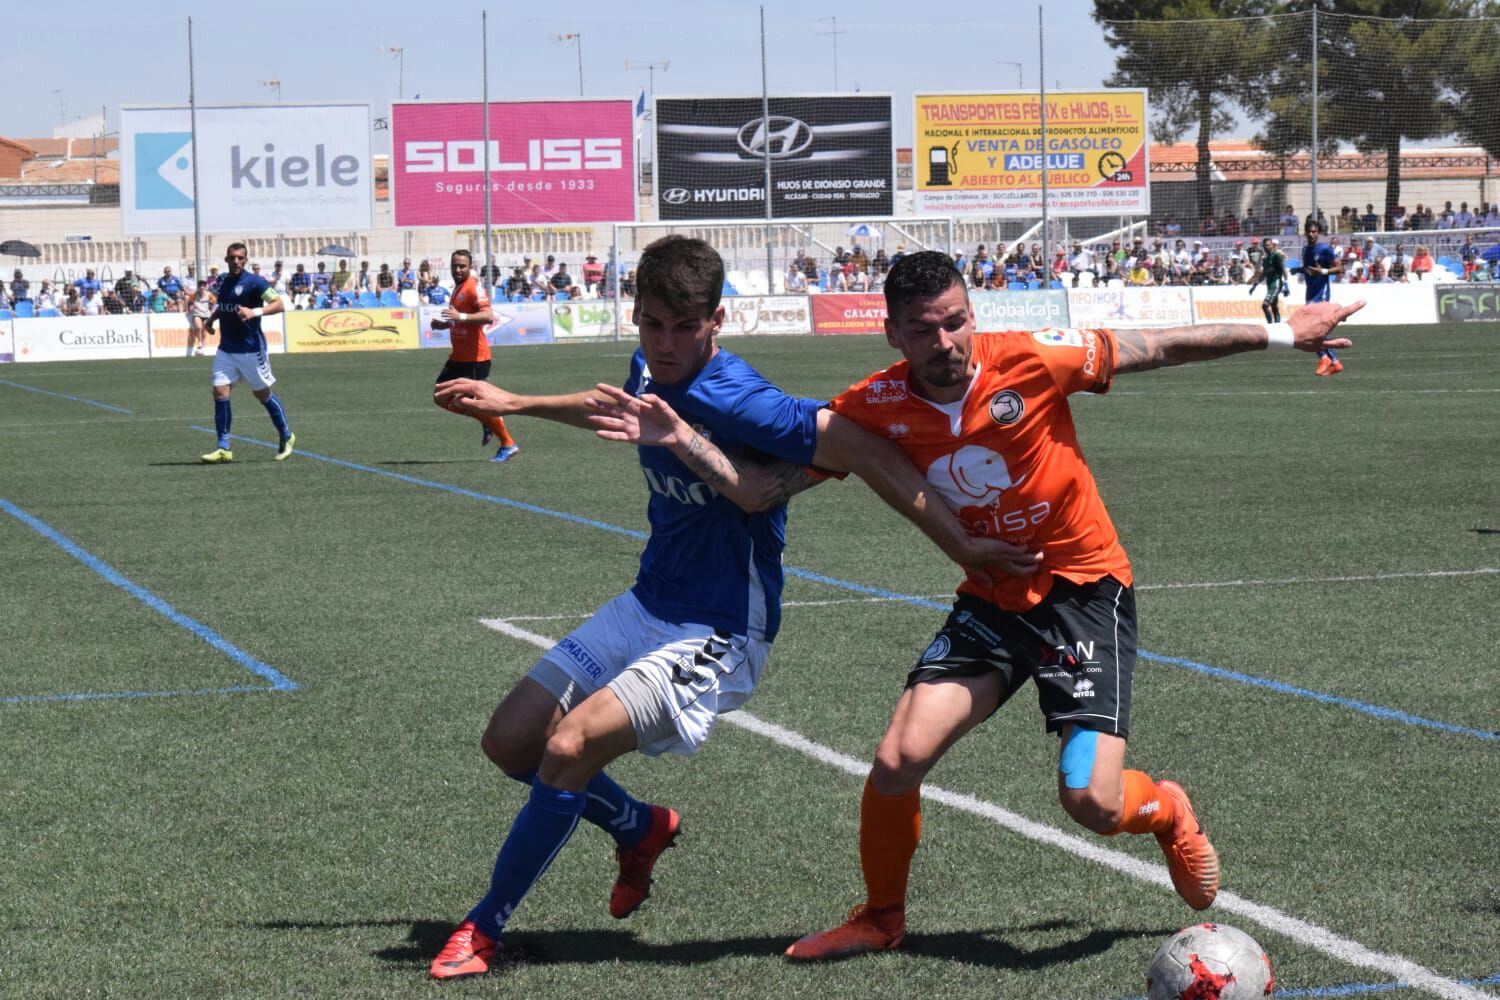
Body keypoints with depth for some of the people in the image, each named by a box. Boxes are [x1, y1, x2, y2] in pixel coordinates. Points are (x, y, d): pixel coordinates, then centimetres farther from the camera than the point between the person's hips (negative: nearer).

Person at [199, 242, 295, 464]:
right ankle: (223, 448, -3)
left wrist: (255, 312, -32)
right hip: (226, 349, 6)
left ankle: (286, 438, 24)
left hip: (251, 349, -6)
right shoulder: (222, 280, 9)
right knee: (220, 392, -6)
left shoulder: (254, 282, -12)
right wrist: (211, 318, 9)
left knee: (263, 394, 5)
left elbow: (279, 304, -19)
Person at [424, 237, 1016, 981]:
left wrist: (961, 546, -26)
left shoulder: (736, 402, -26)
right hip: (646, 607, 9)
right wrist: (514, 404, 32)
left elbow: (869, 455, -26)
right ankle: (640, 828, 33)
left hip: (715, 635, -9)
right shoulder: (650, 371, -1)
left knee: (570, 745, -24)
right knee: (509, 741, 7)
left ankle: (484, 928, -6)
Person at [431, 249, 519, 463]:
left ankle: (508, 445, 6)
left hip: (474, 358, -10)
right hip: (458, 357, 10)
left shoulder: (473, 287, -15)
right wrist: (444, 324, 10)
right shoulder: (458, 288, 14)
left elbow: (488, 316, -29)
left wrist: (460, 316, -37)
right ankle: (486, 424, 20)